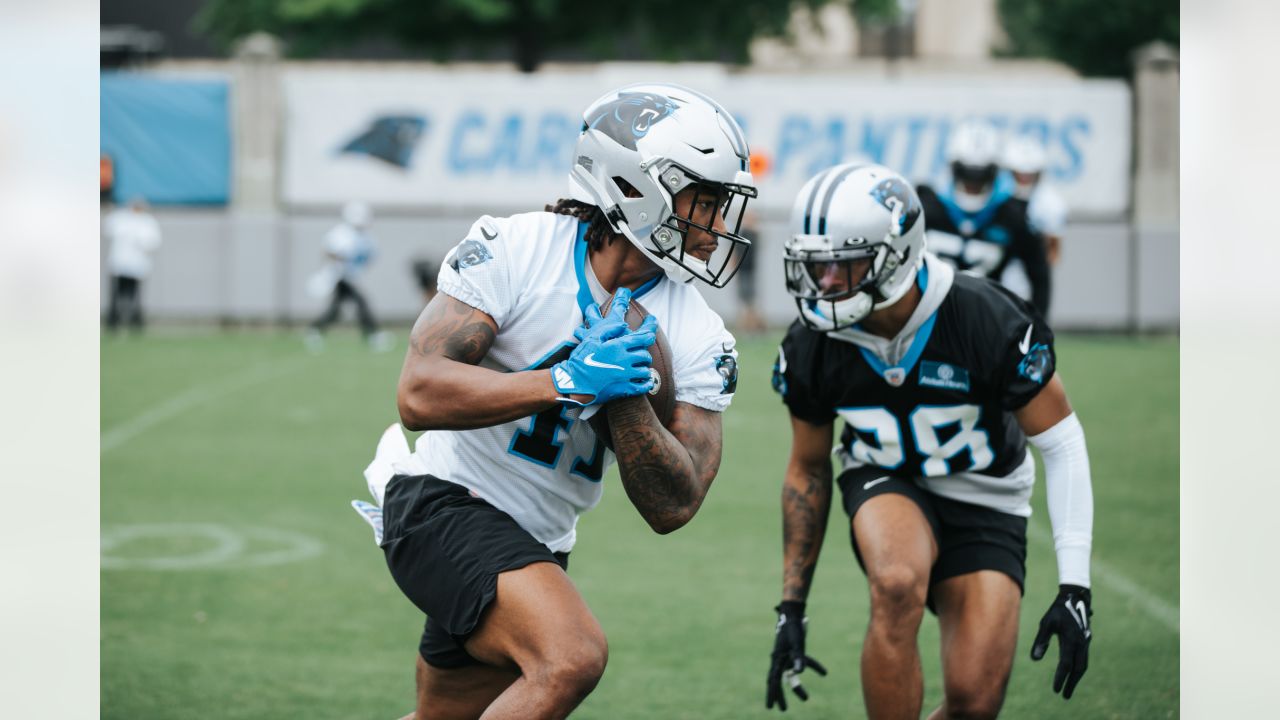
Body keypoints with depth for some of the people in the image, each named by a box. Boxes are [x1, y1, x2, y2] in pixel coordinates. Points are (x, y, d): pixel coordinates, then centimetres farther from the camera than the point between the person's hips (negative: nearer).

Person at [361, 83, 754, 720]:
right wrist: (568, 381, -29)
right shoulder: (514, 250, -15)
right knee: (572, 656, -28)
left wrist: (625, 394, -23)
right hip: (443, 500, -7)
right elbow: (419, 396, -22)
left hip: (536, 545, 7)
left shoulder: (697, 339, -4)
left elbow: (671, 508, -8)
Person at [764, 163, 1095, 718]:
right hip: (886, 486, 1)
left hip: (983, 499, -1)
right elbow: (807, 471, 0)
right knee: (898, 587, -36)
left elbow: (1061, 443, -16)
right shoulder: (811, 349, -16)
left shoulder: (989, 323, -26)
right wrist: (791, 608, -2)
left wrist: (1074, 588, -21)